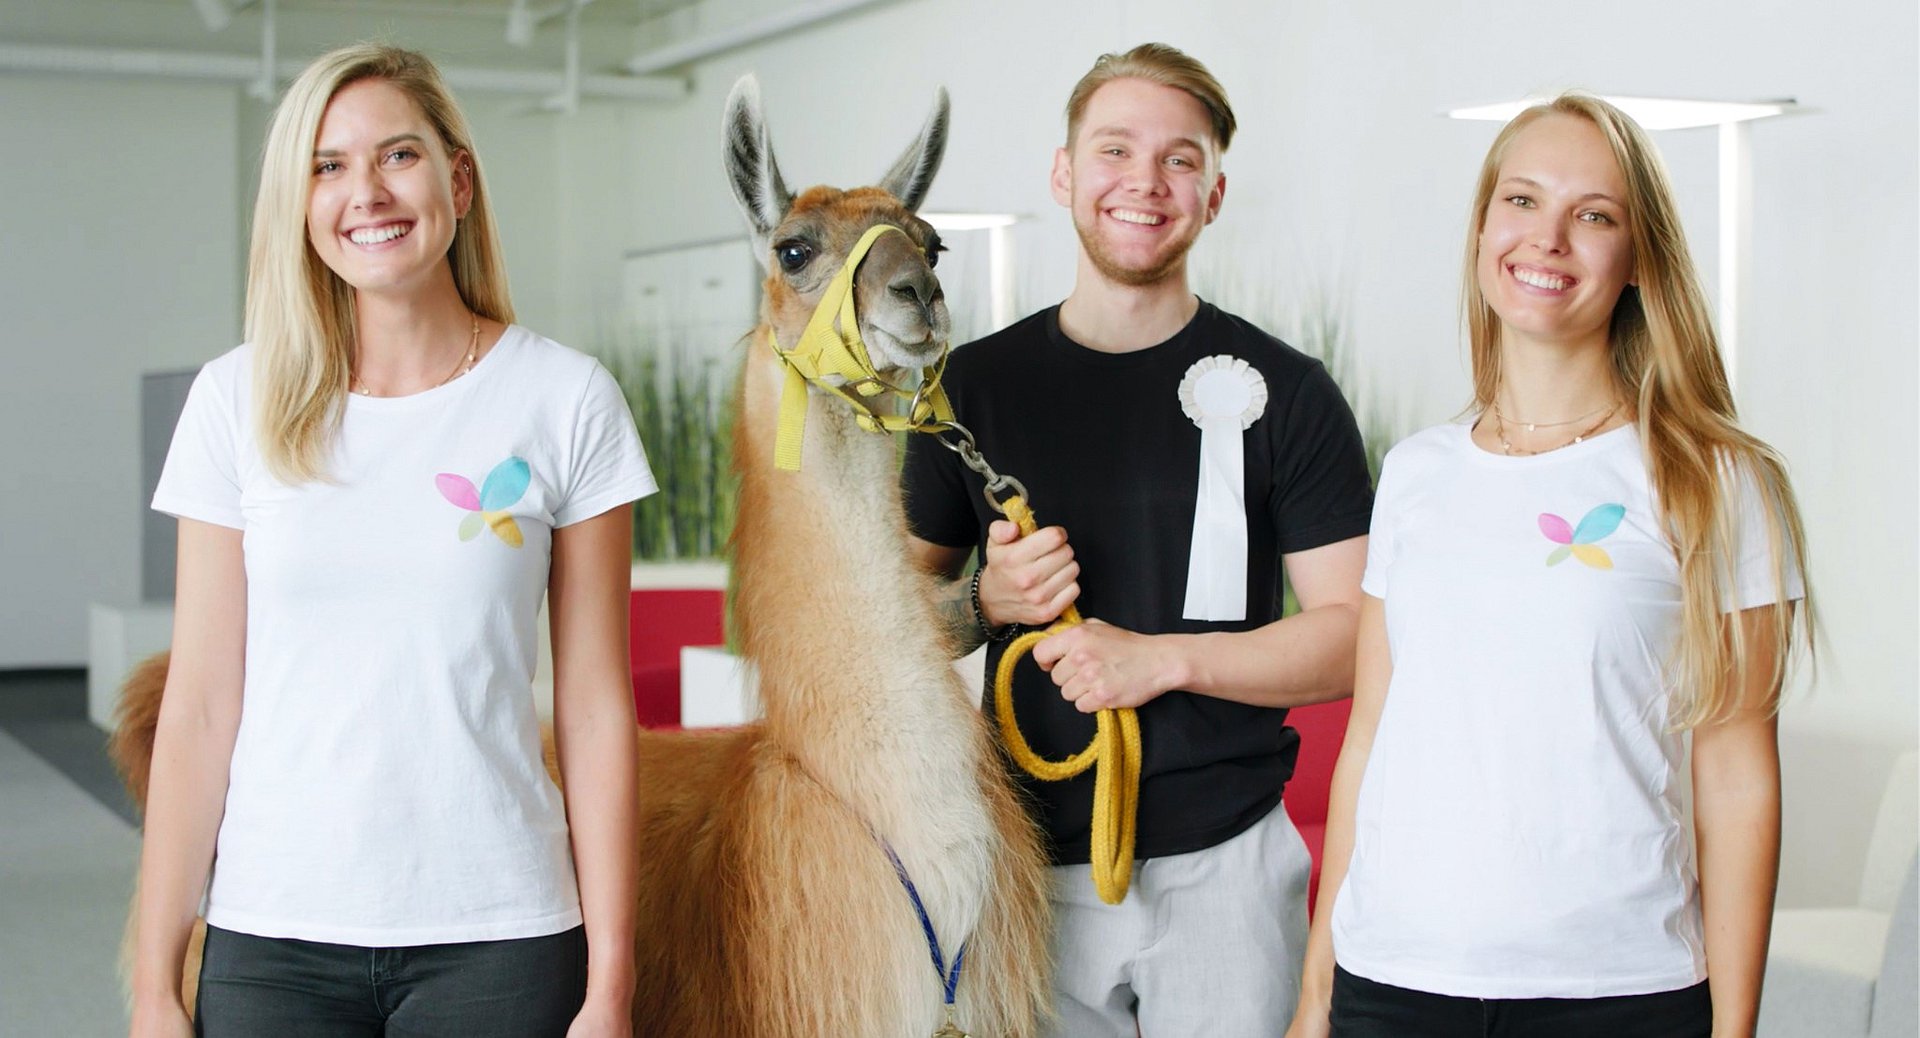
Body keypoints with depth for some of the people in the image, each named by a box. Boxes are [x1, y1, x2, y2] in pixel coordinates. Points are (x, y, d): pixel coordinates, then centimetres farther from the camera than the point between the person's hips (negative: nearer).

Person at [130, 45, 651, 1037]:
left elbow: (595, 705, -1)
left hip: (497, 930, -1)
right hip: (273, 935, 1)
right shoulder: (237, 399, 2)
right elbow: (199, 707, 2)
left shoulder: (567, 398, -2)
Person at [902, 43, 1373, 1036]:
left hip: (1224, 865, -2)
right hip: (1032, 865, 2)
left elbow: (1356, 634, -4)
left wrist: (1165, 658, -15)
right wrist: (986, 601, -9)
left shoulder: (1284, 393, 0)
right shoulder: (974, 385, 7)